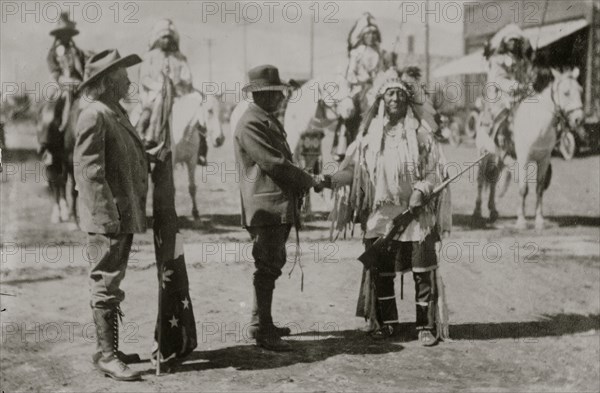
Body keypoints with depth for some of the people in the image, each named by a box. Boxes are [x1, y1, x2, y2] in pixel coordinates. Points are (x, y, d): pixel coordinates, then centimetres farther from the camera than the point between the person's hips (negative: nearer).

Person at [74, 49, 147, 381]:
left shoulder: (117, 113, 17)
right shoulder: (94, 116, -14)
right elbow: (88, 171, -19)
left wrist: (135, 211, 18)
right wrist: (107, 217, -22)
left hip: (124, 215, 10)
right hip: (107, 218, -10)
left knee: (110, 285, 16)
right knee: (106, 287, -4)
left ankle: (109, 349, 25)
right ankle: (107, 356, 1)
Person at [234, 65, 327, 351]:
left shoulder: (269, 121, 20)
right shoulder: (250, 124, -14)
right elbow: (275, 164, -18)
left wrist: (305, 181, 9)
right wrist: (310, 182, -8)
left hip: (280, 206, 10)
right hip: (265, 207, -10)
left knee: (272, 266, 15)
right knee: (267, 269, -7)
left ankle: (262, 324, 25)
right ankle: (261, 331, -2)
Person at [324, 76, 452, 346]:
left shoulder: (420, 133, 1)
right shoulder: (369, 135, 7)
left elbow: (435, 170, 0)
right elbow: (353, 168, 7)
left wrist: (420, 190, -16)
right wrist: (330, 180, -10)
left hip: (416, 213, -2)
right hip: (380, 214, 2)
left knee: (423, 271, -3)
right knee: (381, 270, 6)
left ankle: (427, 326, 6)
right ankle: (386, 323, 20)